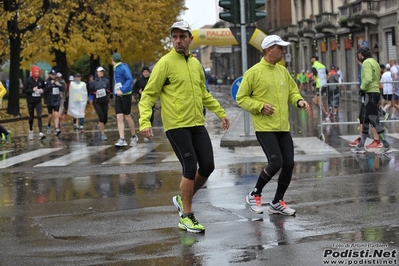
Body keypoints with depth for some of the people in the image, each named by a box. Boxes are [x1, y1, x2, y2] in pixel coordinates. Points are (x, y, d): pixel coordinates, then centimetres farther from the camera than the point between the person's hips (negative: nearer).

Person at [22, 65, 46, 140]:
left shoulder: (41, 80, -1)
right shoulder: (29, 80, -9)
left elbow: (44, 88, 16)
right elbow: (23, 90, -9)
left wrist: (42, 91, -6)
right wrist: (32, 90, -20)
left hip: (38, 101, 1)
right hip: (30, 102, -1)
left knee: (39, 116, -11)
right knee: (31, 117, 12)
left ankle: (40, 133, -18)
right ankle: (31, 131, 33)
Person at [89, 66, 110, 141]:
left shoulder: (106, 81, 5)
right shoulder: (93, 82, 0)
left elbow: (109, 90, 11)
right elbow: (90, 91, 4)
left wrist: (107, 91, -10)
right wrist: (95, 93, -14)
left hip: (105, 102, 3)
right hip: (97, 102, -3)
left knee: (105, 118, 3)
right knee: (101, 117, -15)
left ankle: (101, 127, 37)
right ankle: (103, 134, -11)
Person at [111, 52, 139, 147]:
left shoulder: (123, 68, -11)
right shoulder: (116, 69, 14)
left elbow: (130, 80, -21)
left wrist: (122, 90, -28)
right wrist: (115, 91, 6)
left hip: (125, 95, -7)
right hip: (118, 96, 7)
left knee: (127, 117, 2)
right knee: (119, 117, -3)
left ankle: (134, 137, 21)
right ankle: (122, 139, -7)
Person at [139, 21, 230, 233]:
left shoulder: (196, 64, 12)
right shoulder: (165, 63, -8)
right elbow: (148, 95, -9)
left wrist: (221, 112, 24)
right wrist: (145, 122, -21)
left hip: (197, 125, 7)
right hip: (176, 126, -6)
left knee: (207, 166, 4)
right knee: (190, 168, -9)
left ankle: (183, 199, 29)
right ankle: (186, 218, 6)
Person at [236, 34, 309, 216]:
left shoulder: (282, 71, 12)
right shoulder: (254, 72, -7)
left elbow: (292, 91, 22)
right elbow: (241, 98, -4)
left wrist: (299, 101, 1)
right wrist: (260, 106, -16)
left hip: (283, 127, 7)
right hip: (265, 128, -7)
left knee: (288, 164, 4)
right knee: (276, 163, -16)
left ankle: (277, 203, 22)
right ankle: (254, 195, 8)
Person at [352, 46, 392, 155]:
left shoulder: (367, 63, -12)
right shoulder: (374, 62, 19)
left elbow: (368, 79, -26)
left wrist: (362, 88, -12)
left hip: (370, 93, -10)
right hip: (376, 92, 10)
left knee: (374, 120, -8)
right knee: (365, 119, 13)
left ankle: (386, 146, -6)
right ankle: (361, 146, 18)